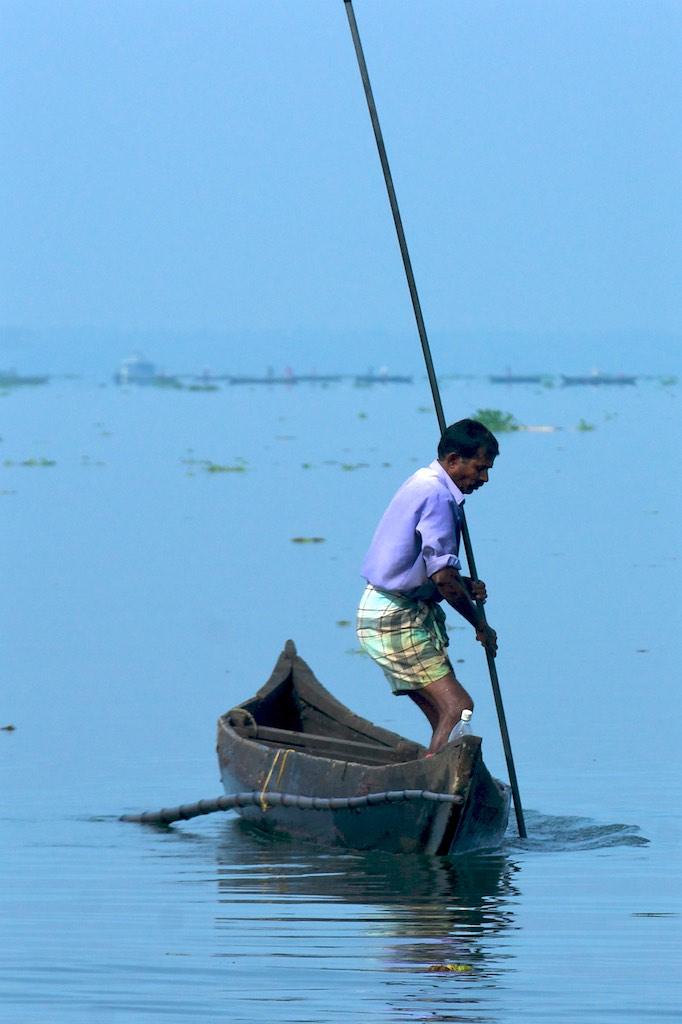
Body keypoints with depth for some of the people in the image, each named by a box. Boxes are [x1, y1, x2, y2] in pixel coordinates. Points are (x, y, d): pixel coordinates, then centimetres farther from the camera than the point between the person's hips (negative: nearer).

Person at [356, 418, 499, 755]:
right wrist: (481, 626, -7)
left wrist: (465, 586, 5)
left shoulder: (424, 484, 15)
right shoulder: (437, 495, -17)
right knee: (457, 707, -17)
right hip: (396, 620, -10)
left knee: (445, 715, 6)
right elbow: (443, 578, -20)